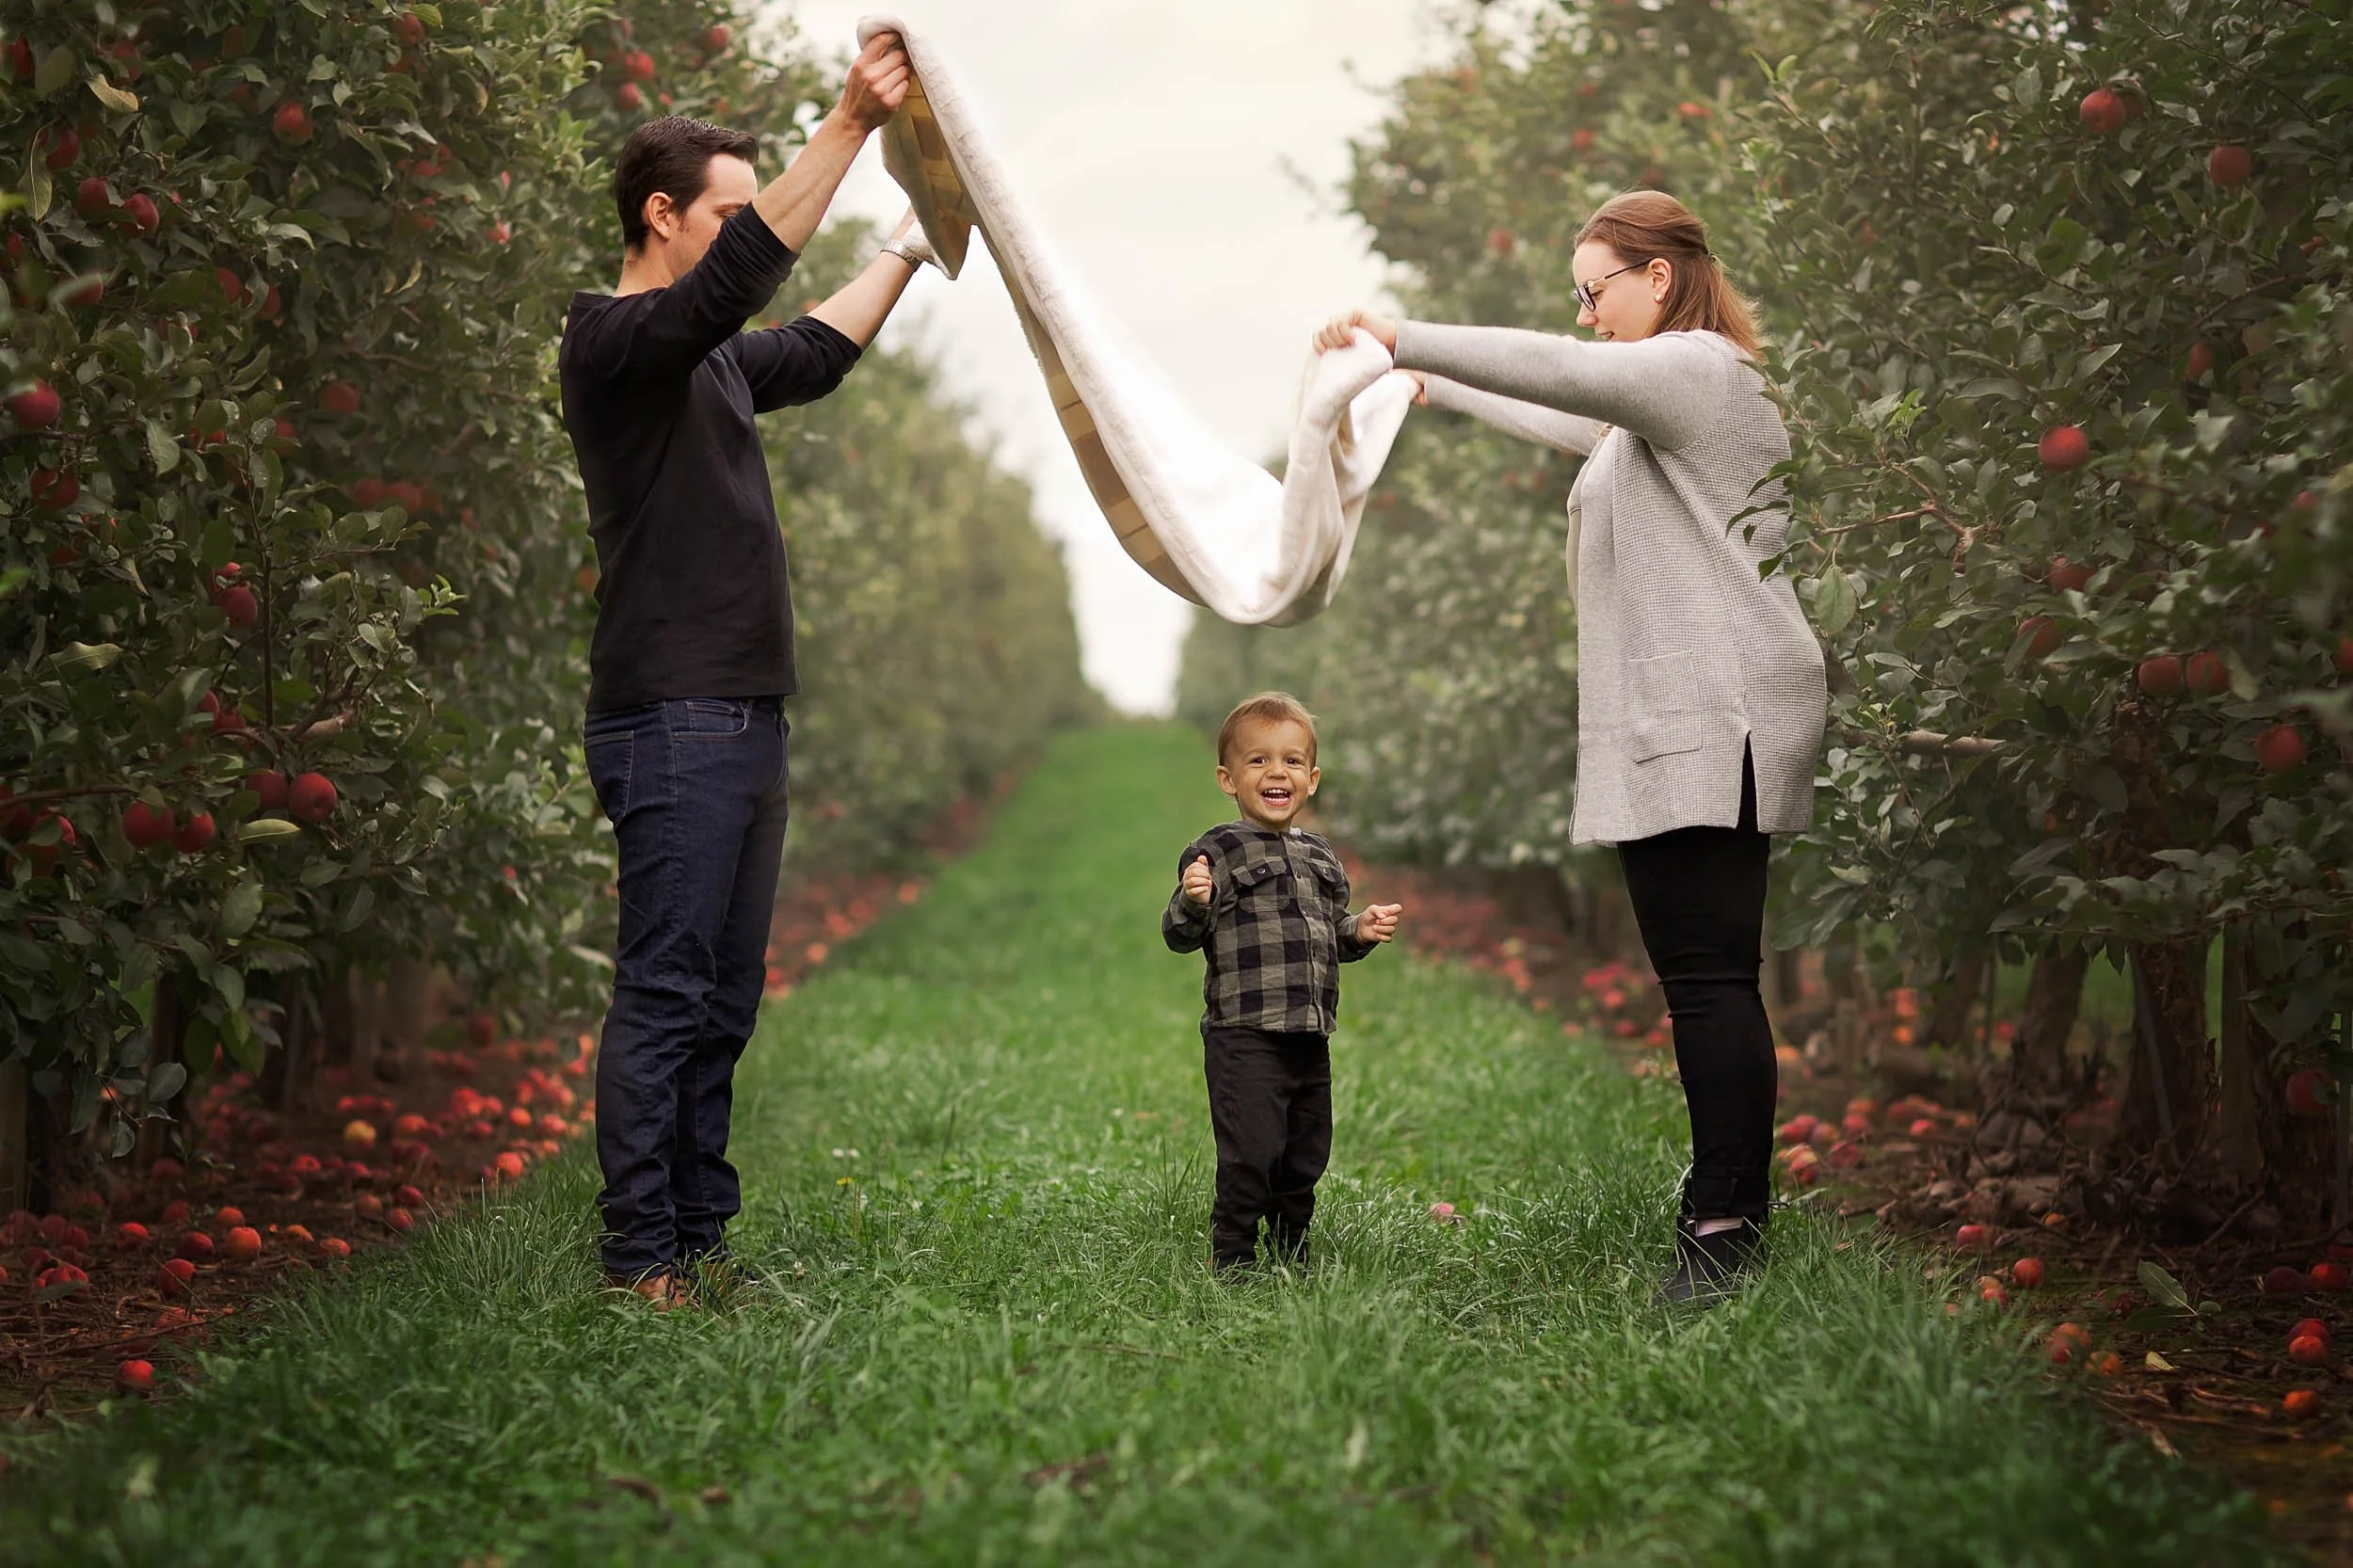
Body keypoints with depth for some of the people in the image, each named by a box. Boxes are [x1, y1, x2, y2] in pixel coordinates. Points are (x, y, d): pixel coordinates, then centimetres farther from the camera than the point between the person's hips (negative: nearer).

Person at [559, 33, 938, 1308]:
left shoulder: (708, 360, 20)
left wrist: (910, 248, 37)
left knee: (722, 1001, 10)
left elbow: (815, 353, 37)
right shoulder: (612, 341, -8)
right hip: (673, 724, -10)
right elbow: (740, 273, -24)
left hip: (743, 721, 10)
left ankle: (701, 1240, 15)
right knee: (664, 996, -10)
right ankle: (641, 1261, -7)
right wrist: (848, 124, -29)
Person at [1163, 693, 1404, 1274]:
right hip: (1243, 1036, -7)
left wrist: (1361, 931, 7)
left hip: (1309, 1040, 7)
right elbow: (1179, 936, -12)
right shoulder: (1216, 851, -6)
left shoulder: (1322, 859, 15)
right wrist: (1193, 901, -31)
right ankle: (1232, 1264, 2)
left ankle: (1293, 1264, 27)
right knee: (1249, 1159, -10)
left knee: (1304, 1161, 14)